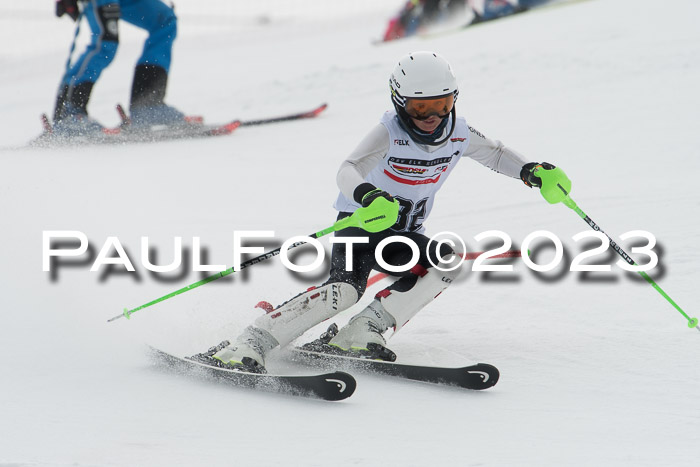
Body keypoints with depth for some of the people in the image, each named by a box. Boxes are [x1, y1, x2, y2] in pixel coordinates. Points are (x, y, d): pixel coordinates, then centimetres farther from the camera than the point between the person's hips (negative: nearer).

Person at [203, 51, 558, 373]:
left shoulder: (459, 134, -5)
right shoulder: (390, 133, -20)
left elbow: (495, 154, 17)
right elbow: (348, 171, -35)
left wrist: (528, 171, -2)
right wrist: (367, 195, -58)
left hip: (404, 235, 6)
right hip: (359, 223, -6)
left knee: (446, 263, -22)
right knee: (346, 289, -31)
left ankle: (359, 334, -23)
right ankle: (247, 346, -35)